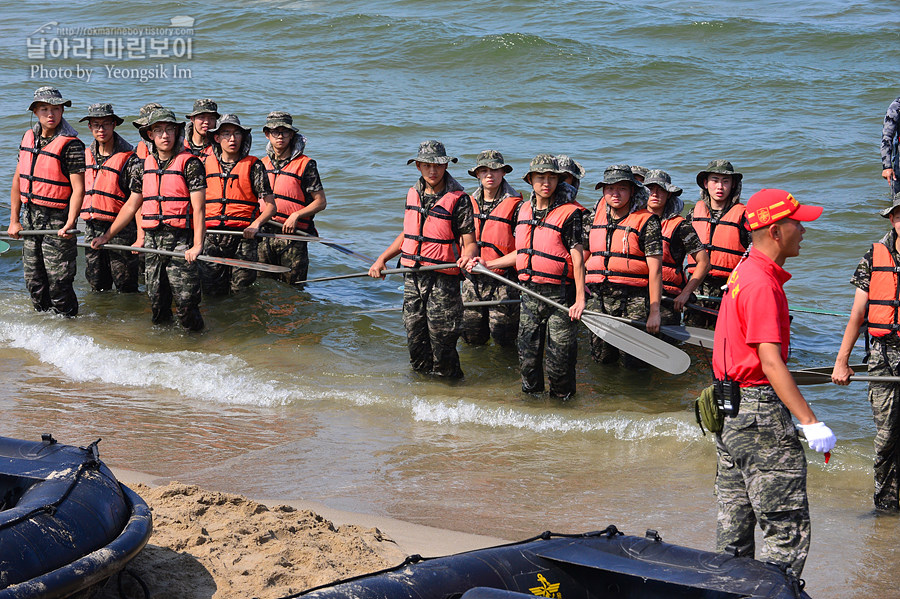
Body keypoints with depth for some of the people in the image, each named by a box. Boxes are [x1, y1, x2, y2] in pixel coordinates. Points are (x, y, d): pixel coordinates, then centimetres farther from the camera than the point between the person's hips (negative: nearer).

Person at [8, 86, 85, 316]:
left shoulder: (71, 145, -13)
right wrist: (14, 221, 12)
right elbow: (18, 180, 14)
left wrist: (69, 224, -26)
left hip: (57, 220, -7)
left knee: (58, 282, -4)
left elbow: (78, 189, -16)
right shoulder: (29, 137, 8)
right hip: (30, 217, 7)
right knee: (34, 281, 13)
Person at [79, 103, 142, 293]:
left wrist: (141, 236, -19)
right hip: (92, 228, 6)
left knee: (125, 286, 0)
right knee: (97, 285, 13)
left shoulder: (129, 159, -10)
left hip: (120, 229, -6)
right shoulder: (86, 156, 10)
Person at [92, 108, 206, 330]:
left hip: (181, 241, -5)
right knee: (156, 304, 7)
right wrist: (106, 236, 21)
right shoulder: (146, 165, 13)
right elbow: (132, 206, 22)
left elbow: (198, 207, -11)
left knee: (185, 304, -8)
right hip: (152, 242, 5)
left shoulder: (189, 163, -4)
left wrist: (197, 245, -22)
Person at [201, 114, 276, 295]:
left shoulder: (253, 165, 4)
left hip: (243, 237, -2)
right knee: (212, 291, -1)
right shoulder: (206, 164, 11)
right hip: (211, 238, 2)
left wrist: (256, 224, -17)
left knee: (240, 290, -3)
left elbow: (270, 206, 1)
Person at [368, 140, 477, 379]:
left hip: (442, 280, -6)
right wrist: (382, 259, 18)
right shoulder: (413, 194, 10)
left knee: (441, 339, -2)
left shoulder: (458, 199, -9)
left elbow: (470, 242, -10)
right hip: (413, 278, 6)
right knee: (415, 337, 10)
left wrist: (468, 256, -32)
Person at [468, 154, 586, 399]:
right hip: (530, 292, 6)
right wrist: (488, 264, 19)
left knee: (559, 355, 0)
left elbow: (577, 257, -14)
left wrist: (580, 298, -20)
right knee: (527, 353, 12)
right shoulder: (525, 210, 10)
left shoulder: (569, 212, -11)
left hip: (560, 294, -6)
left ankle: (562, 397, 16)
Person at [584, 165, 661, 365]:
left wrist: (654, 312, -14)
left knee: (633, 361, -4)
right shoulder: (596, 218, 10)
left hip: (634, 299, -4)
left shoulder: (646, 222, -6)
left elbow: (655, 269, -9)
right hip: (598, 298, 5)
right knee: (601, 357, 6)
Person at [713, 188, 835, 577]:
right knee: (788, 529, -8)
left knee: (734, 528, 14)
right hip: (761, 414, -10)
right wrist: (810, 422, -28)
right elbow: (770, 362, -24)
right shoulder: (762, 285, -18)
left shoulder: (743, 273, 13)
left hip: (730, 410, 10)